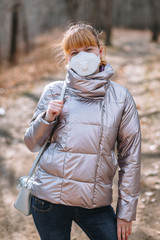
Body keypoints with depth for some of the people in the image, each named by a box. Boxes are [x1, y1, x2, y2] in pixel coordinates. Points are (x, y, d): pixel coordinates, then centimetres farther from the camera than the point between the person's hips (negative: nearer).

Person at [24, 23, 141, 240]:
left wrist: (126, 212, 1)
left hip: (96, 203, 0)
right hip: (50, 197, 0)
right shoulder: (55, 91, 2)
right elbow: (32, 144, 9)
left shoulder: (120, 97, 1)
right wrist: (48, 118, -11)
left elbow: (131, 157, 3)